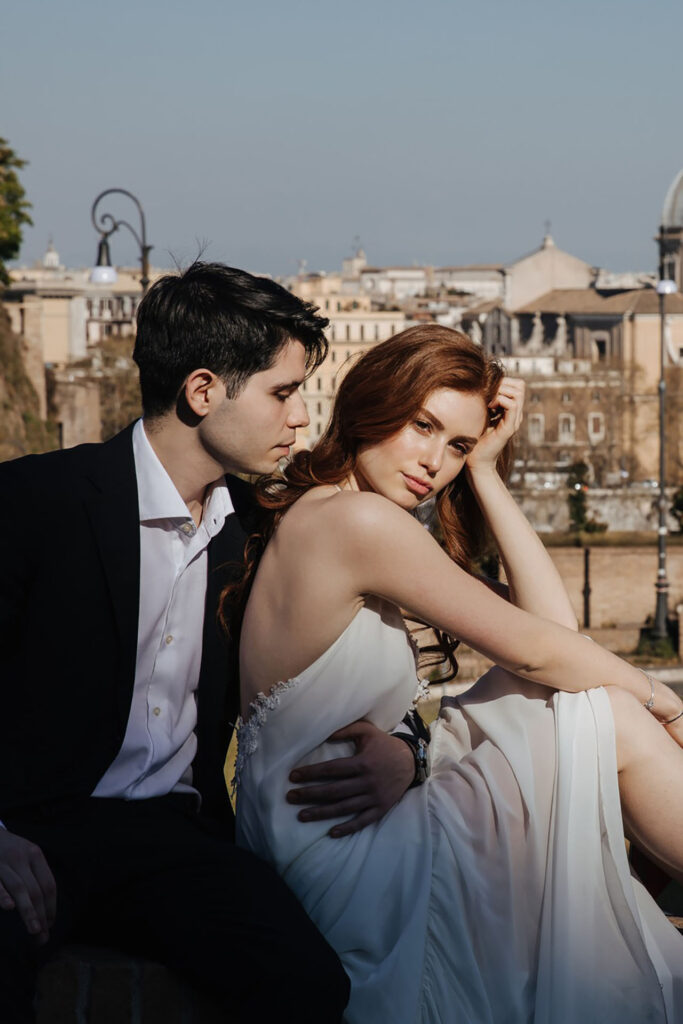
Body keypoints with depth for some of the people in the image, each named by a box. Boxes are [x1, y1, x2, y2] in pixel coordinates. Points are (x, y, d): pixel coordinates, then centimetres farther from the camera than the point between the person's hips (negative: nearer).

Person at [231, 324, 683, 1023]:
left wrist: (485, 471, 5)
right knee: (614, 721, -6)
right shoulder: (355, 517, -16)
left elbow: (552, 621, 7)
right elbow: (531, 649, -12)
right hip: (349, 874, -10)